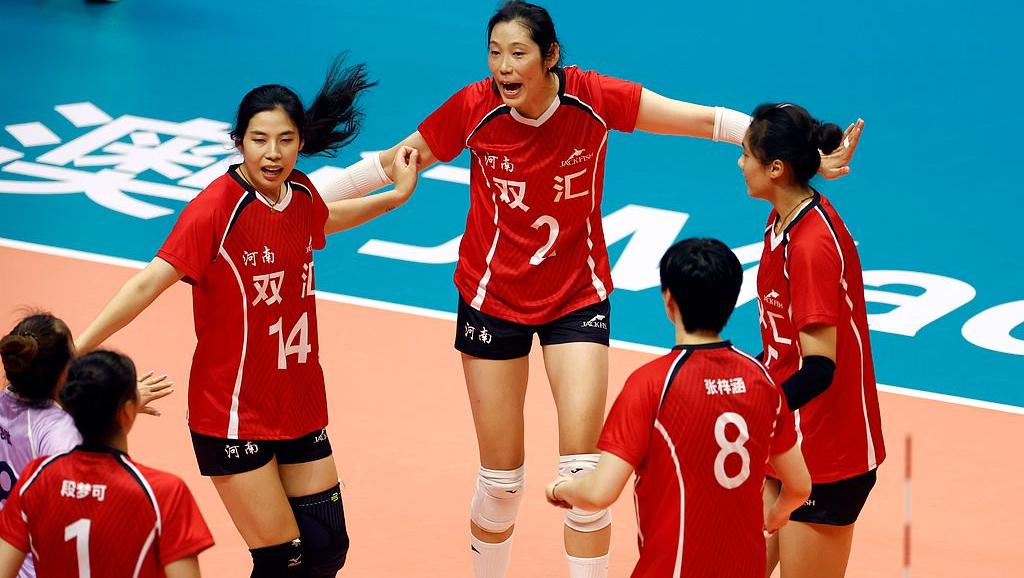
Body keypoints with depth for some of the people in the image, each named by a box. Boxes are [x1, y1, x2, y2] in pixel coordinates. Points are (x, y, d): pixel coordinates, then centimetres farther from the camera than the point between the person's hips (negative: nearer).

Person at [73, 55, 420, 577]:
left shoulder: (301, 194, 1)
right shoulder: (216, 207, -19)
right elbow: (148, 284, -24)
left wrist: (396, 195, 26)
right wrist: (75, 348, -31)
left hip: (299, 406, 7)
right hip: (232, 413, -7)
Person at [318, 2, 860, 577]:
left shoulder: (594, 99, -18)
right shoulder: (474, 109, -17)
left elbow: (707, 120, -15)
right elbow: (393, 163, -3)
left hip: (578, 294, 0)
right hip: (492, 297, 0)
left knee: (583, 470, -10)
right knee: (500, 479, 5)